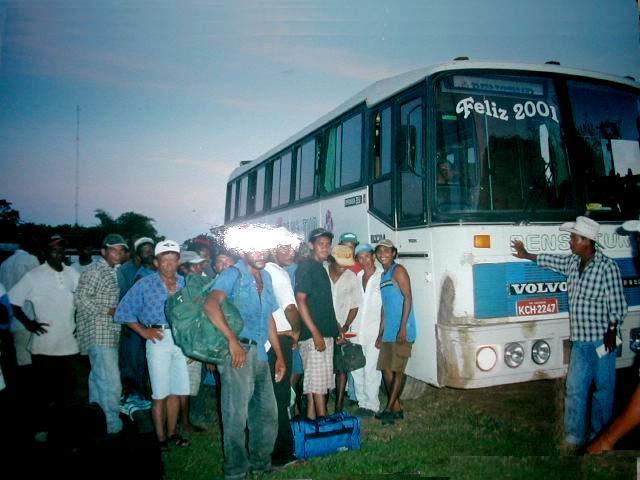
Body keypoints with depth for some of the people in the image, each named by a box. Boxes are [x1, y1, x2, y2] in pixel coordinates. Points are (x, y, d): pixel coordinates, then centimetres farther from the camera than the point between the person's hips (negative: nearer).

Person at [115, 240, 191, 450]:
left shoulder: (186, 283, 5)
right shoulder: (145, 285, -3)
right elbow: (123, 311, 0)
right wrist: (144, 331, -4)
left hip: (182, 339, 3)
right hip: (159, 339, -3)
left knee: (176, 391, 12)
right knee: (160, 394, 2)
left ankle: (172, 433, 28)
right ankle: (161, 438, 17)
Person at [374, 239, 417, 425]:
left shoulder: (398, 271, -6)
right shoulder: (383, 275, 18)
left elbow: (408, 298, -15)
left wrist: (403, 327, -22)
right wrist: (380, 333, 17)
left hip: (402, 331, -9)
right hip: (388, 332, 9)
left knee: (398, 369, -4)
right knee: (386, 369, 9)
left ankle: (390, 408, 2)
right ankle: (397, 408, 19)